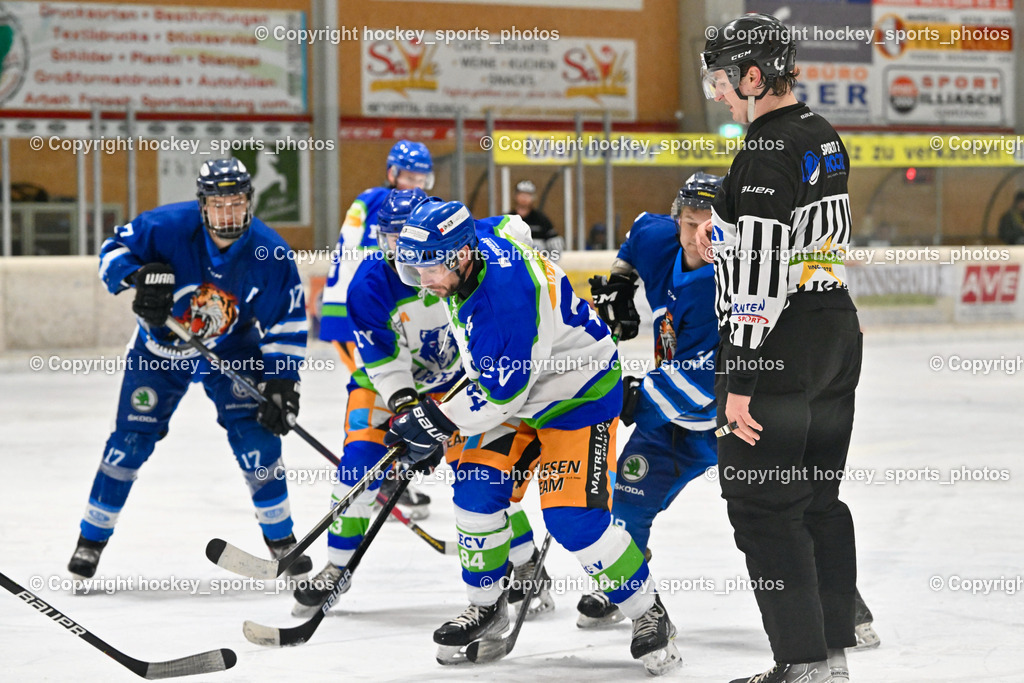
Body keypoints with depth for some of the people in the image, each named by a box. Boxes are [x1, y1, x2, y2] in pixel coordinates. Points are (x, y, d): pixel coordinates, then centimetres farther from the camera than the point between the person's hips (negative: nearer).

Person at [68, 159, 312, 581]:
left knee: (256, 432, -12)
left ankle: (281, 538, 3)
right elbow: (114, 249, -11)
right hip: (159, 350, -1)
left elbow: (287, 326, -13)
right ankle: (92, 538, 11)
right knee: (132, 438, -4)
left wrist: (281, 382, -19)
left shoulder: (269, 253, -21)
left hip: (232, 350, 1)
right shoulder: (167, 226, -26)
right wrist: (136, 276, -31)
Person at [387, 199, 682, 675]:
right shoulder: (466, 264, -7)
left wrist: (438, 422, -23)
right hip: (518, 391, 9)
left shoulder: (508, 291, -36)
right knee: (477, 488, -1)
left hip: (580, 395, -9)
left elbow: (503, 388, -31)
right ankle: (486, 606, 17)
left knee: (572, 519, -16)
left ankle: (649, 615, 2)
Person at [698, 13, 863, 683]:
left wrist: (740, 380, -20)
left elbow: (758, 275, -22)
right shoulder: (825, 137, 11)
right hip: (839, 329, 10)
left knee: (763, 505, -3)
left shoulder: (767, 151, -18)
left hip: (780, 349, -10)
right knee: (818, 498, 15)